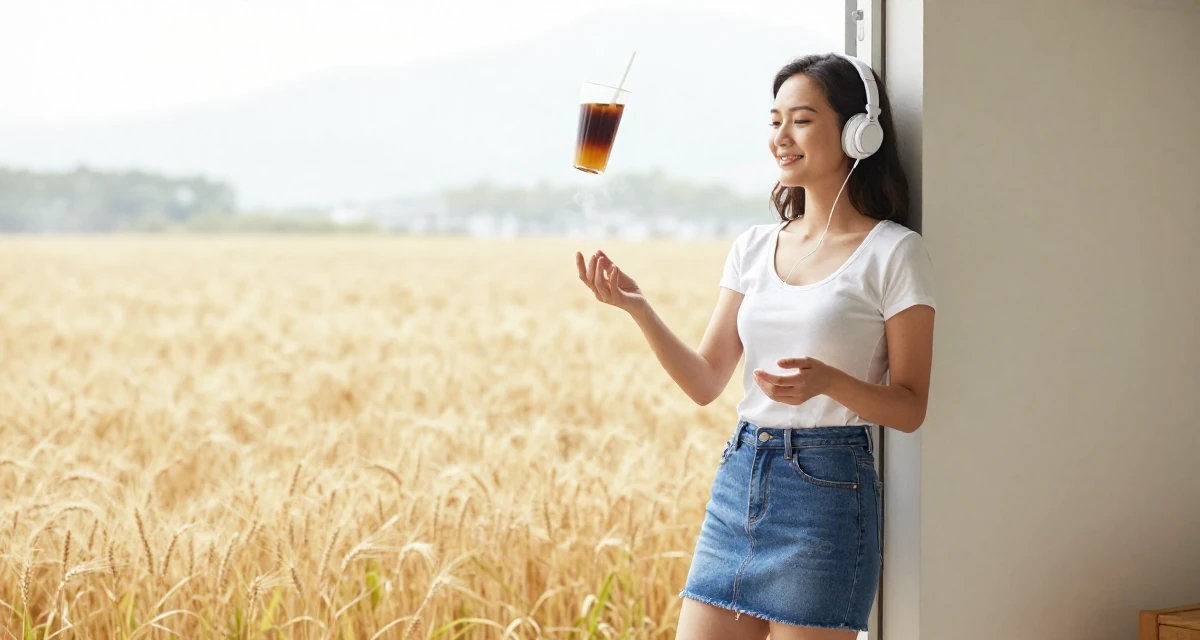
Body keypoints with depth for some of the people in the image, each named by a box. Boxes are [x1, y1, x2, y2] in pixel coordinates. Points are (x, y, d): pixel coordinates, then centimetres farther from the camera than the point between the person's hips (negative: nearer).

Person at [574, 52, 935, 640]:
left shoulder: (894, 252, -5)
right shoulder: (754, 247, 10)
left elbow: (910, 409, -5)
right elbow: (705, 382, 6)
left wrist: (829, 381, -23)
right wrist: (639, 309, -7)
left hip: (828, 487, -5)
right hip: (738, 479, 5)